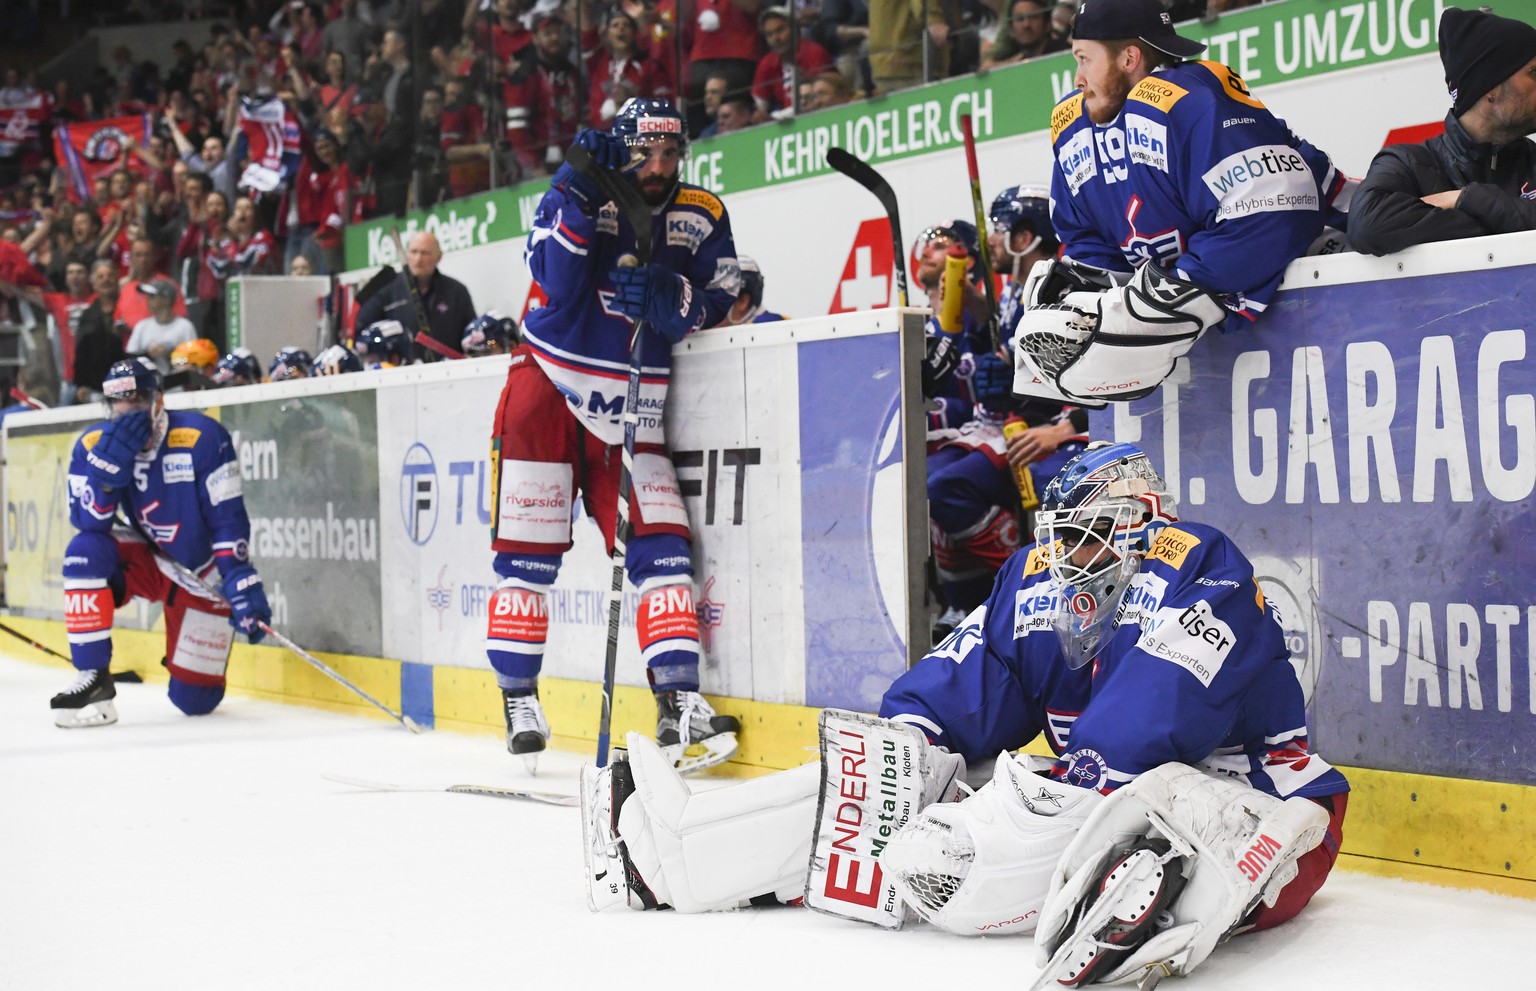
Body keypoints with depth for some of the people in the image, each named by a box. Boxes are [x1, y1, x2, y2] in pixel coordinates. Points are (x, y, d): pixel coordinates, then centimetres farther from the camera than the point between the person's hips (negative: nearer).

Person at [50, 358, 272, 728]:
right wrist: (112, 459, -33)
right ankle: (94, 680, -22)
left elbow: (229, 519, -22)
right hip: (149, 561, 3)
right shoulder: (93, 445, -11)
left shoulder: (203, 437, -22)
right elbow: (88, 521, -21)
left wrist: (240, 583, -29)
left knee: (194, 699, -5)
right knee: (86, 550, -30)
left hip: (203, 575, -3)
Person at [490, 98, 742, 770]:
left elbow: (720, 302, -5)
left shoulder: (702, 216, 1)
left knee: (660, 542, -8)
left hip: (630, 408, 3)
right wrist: (581, 197, -31)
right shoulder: (574, 196, -9)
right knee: (529, 549, -1)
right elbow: (556, 282, -22)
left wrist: (669, 296, -24)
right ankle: (519, 699, 11)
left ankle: (679, 701, -8)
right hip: (548, 387, -2)